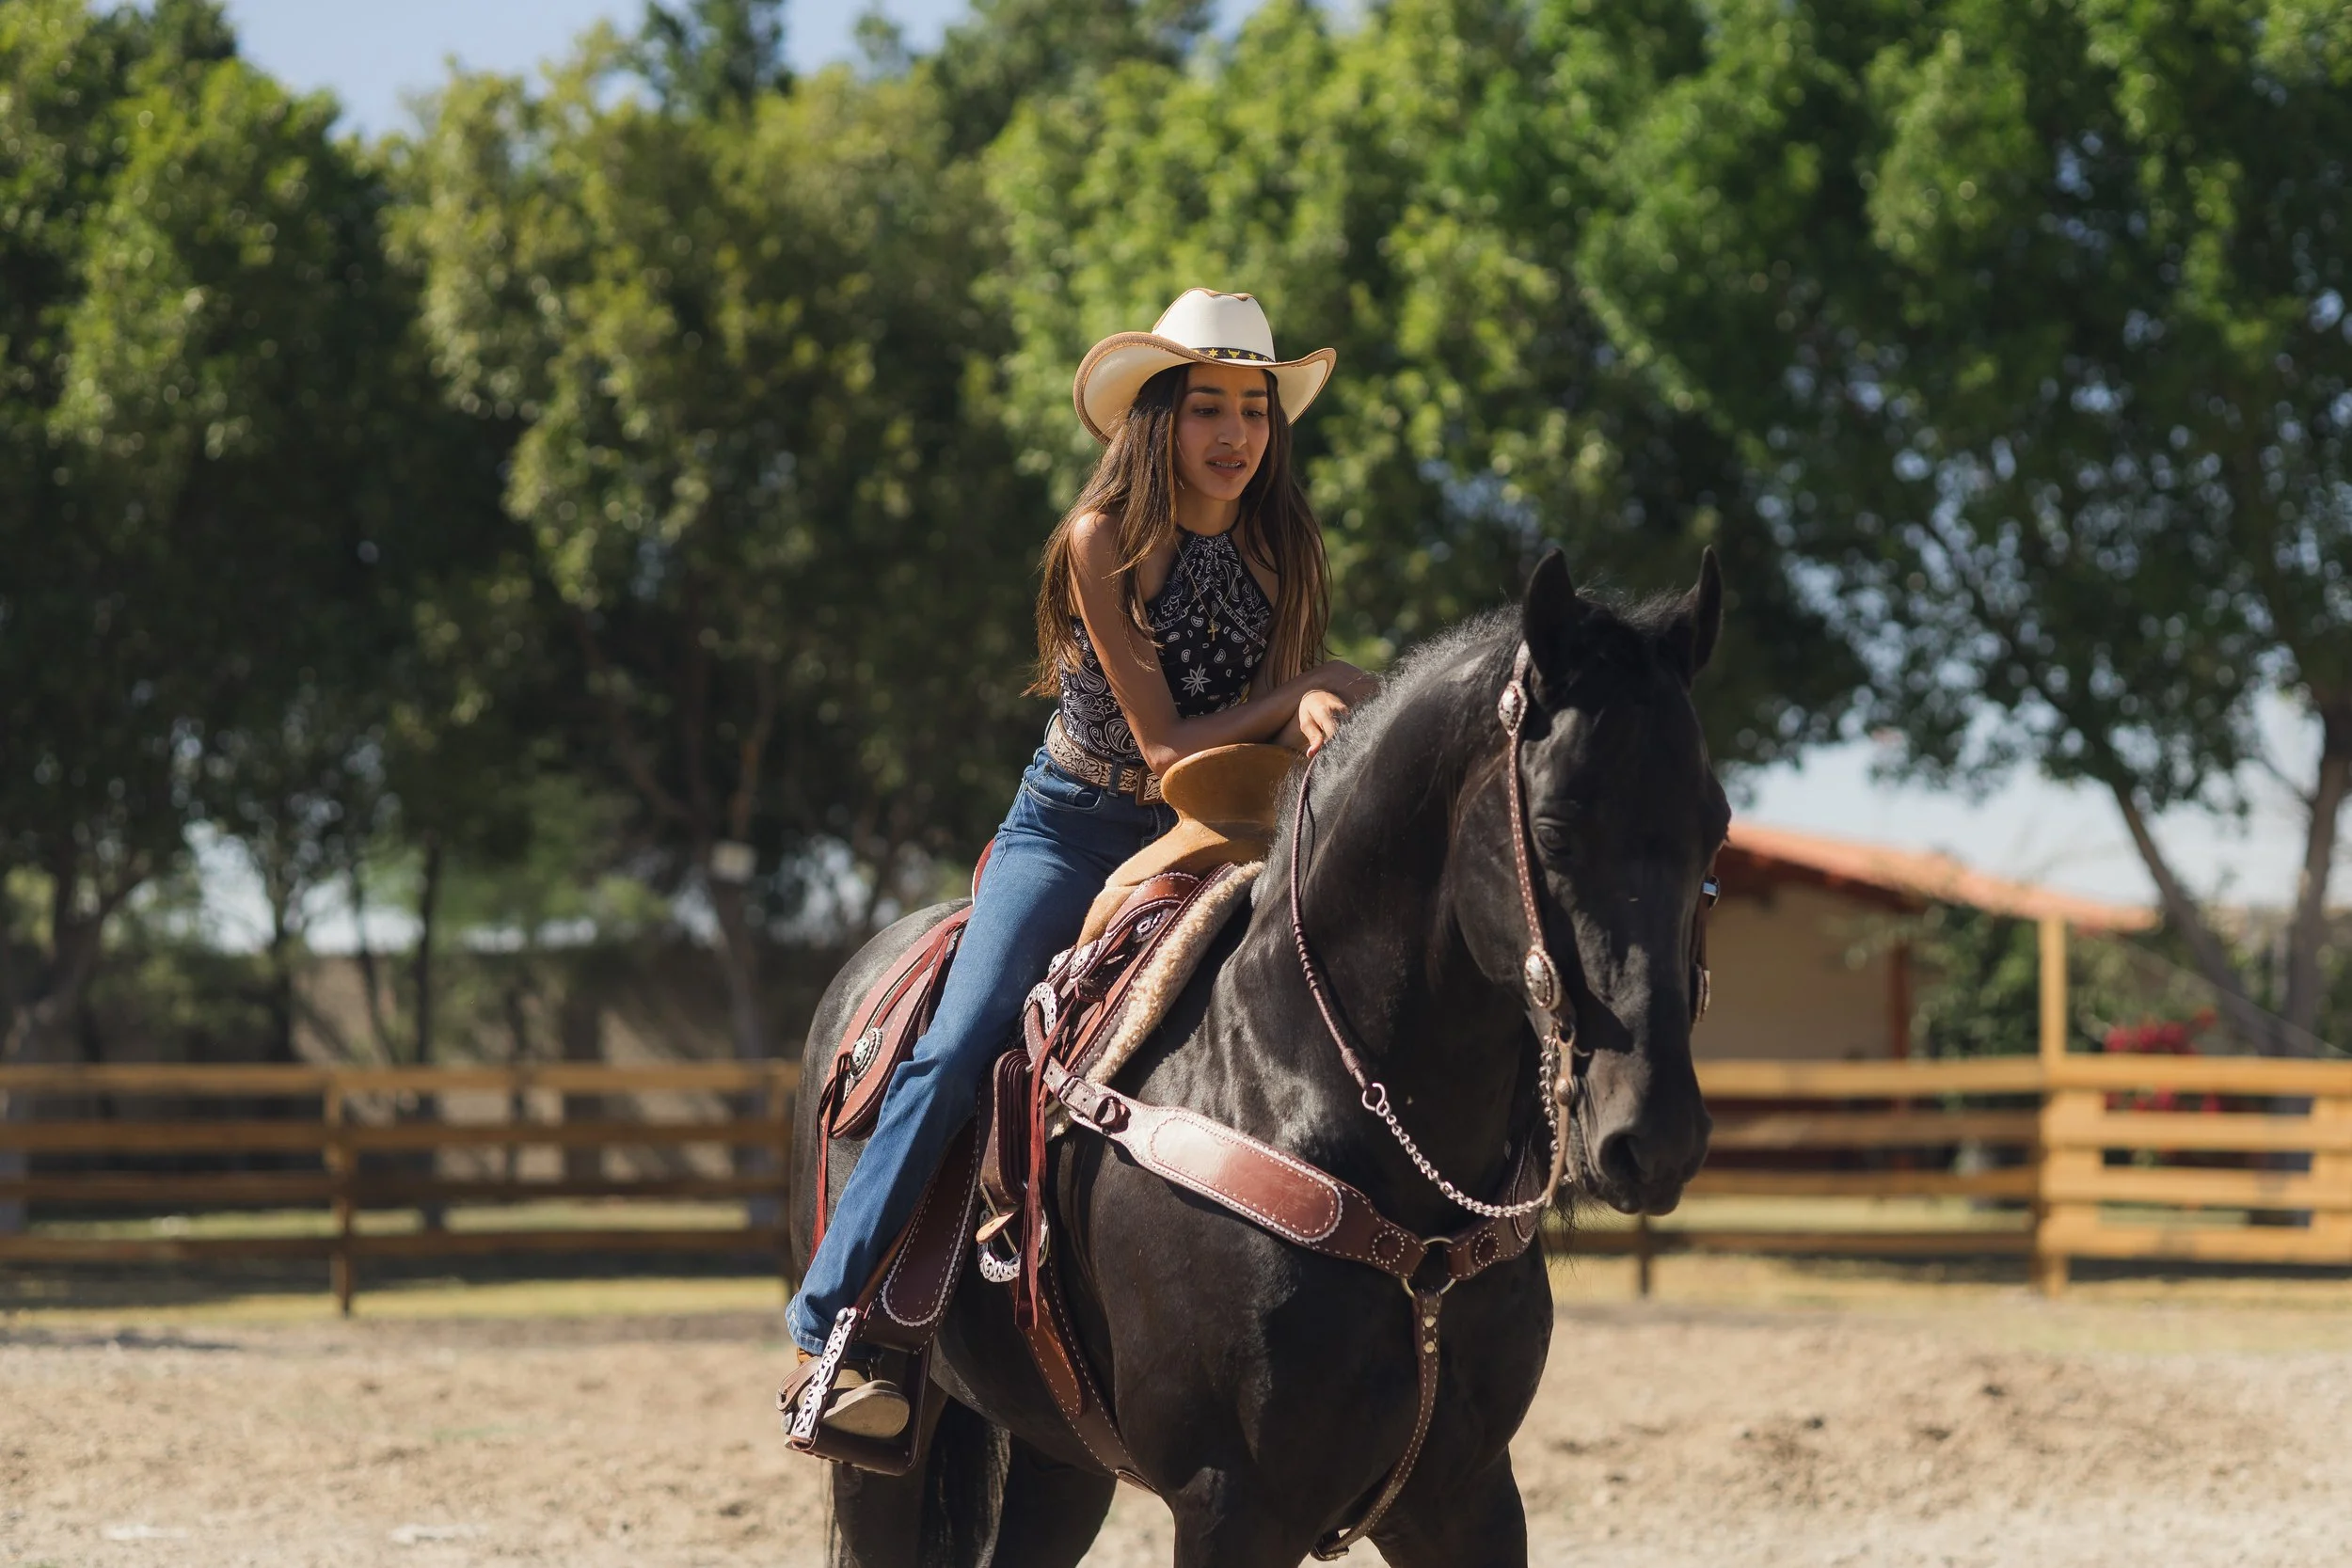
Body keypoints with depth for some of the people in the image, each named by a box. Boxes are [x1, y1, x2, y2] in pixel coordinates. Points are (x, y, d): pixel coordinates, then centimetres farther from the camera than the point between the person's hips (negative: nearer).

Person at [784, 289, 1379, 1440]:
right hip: (1072, 833, -5)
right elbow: (1162, 743, -15)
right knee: (957, 1053, -21)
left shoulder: (1278, 547, 3)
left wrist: (1314, 718, -23)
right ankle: (830, 1329, -21)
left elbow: (1278, 720, 0)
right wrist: (1312, 688, -16)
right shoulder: (1104, 541, -13)